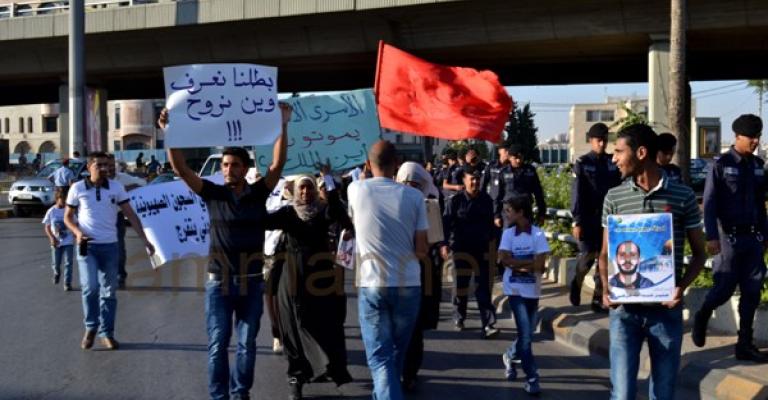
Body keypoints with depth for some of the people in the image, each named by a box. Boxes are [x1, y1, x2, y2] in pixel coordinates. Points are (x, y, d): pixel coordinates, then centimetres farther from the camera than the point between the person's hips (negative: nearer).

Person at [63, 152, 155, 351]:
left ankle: (106, 333, 16)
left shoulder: (116, 187, 1)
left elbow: (131, 215, 2)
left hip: (109, 245, 2)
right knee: (90, 287, -14)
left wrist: (145, 240, -5)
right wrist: (77, 232, -12)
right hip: (87, 245, -2)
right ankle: (90, 327, 7)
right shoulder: (77, 188, -1)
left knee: (109, 291, 6)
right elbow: (68, 217, 8)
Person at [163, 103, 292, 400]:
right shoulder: (213, 194, -2)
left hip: (252, 281, 1)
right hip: (219, 281, 0)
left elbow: (278, 164, -12)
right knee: (217, 345, 4)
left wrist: (283, 126, -21)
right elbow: (181, 168, -9)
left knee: (247, 344, 10)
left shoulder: (259, 193, -1)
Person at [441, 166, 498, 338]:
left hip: (482, 248, 2)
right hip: (461, 248, -2)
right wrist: (445, 244, -16)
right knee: (461, 284, 7)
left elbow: (490, 223, 15)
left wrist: (491, 242, 16)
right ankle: (459, 319, 26)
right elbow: (446, 223, -7)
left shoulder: (486, 200, 7)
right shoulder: (455, 200, -5)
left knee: (483, 287, -3)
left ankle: (487, 325, -6)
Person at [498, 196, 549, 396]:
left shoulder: (538, 234, -6)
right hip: (515, 290, -1)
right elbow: (503, 259, -14)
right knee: (525, 334, -8)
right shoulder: (508, 233, -1)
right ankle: (531, 377, 0)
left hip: (532, 290, 1)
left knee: (527, 333, 12)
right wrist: (529, 263, -15)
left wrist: (516, 264, -13)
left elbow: (539, 265, -13)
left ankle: (510, 356, 41)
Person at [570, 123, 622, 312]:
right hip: (589, 219, -3)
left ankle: (599, 299, 9)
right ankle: (576, 284, 24)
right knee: (587, 256, -5)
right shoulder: (582, 163, -3)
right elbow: (577, 194, -6)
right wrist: (577, 221, -11)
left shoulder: (613, 162, 6)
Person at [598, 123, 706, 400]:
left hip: (667, 309, 0)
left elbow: (698, 253, 6)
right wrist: (606, 290, -8)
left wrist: (682, 287, -12)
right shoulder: (614, 197, 3)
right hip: (625, 309, 0)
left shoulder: (682, 197, -1)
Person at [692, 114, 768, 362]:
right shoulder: (721, 165, -7)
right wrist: (712, 236, -17)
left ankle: (745, 345, 11)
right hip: (729, 237, -5)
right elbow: (709, 203, -10)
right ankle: (702, 318, 27)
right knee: (725, 287, -3)